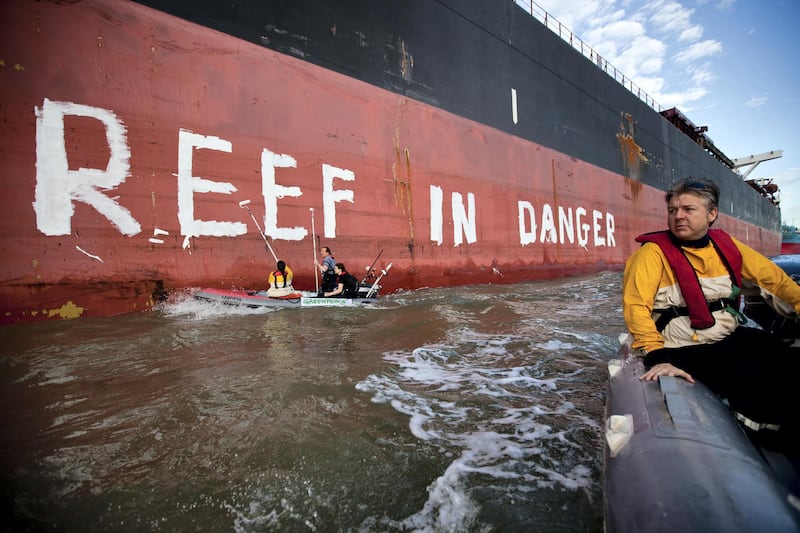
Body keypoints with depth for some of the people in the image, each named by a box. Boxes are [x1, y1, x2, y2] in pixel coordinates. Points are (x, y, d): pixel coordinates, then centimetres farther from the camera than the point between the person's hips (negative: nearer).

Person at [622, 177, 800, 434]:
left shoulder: (726, 245, 6)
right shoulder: (654, 252, -11)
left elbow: (774, 278, 14)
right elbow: (636, 305, -19)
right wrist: (657, 357, -25)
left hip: (734, 337, 6)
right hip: (688, 349, -6)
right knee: (756, 385, -24)